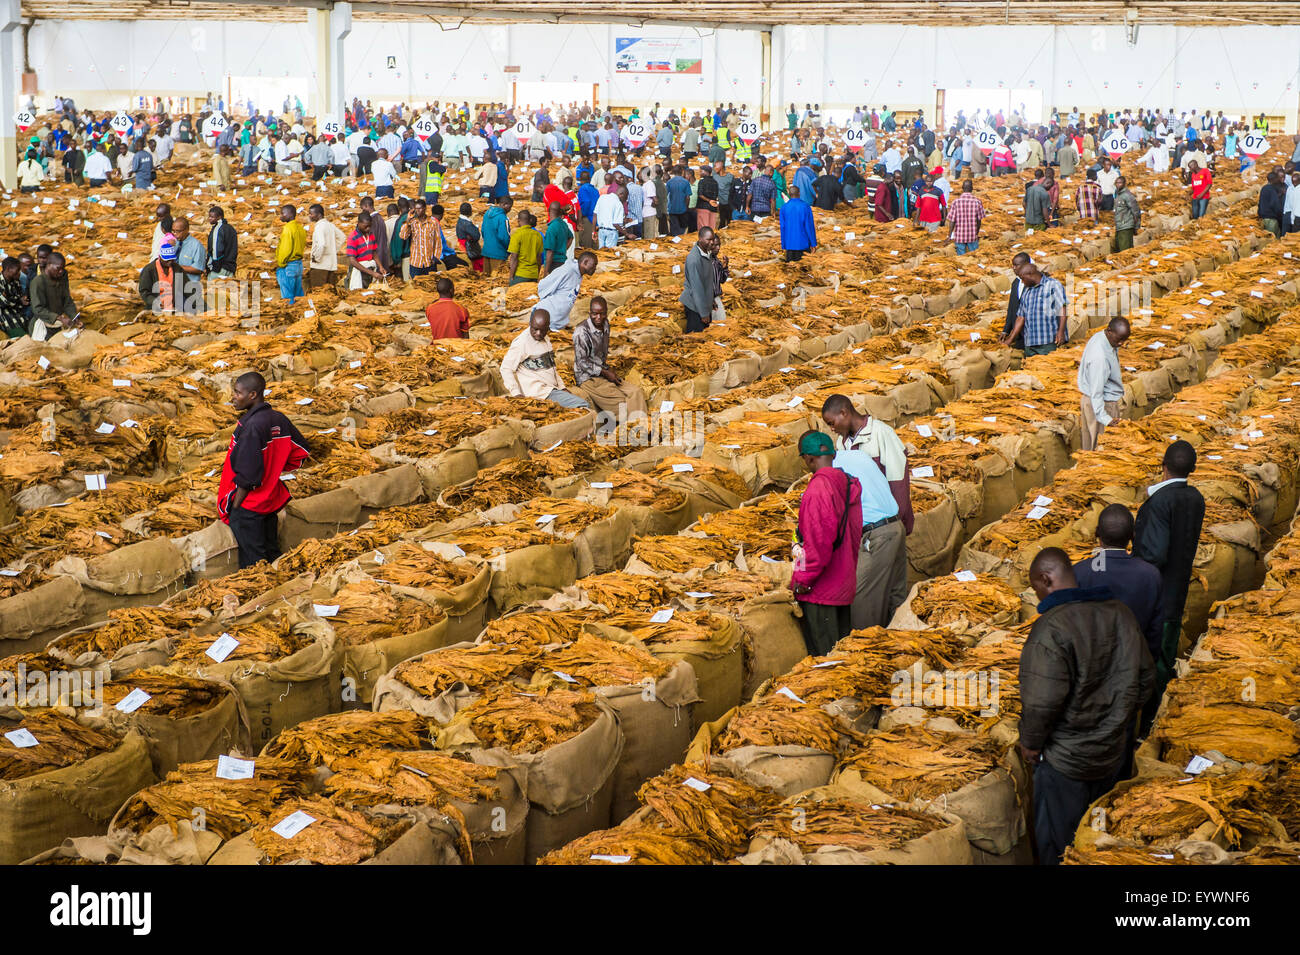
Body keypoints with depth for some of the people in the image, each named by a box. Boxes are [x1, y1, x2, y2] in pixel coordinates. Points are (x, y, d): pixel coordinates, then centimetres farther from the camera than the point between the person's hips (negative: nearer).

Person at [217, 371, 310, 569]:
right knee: (272, 554, 16)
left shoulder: (251, 426, -22)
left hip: (248, 506, -8)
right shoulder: (279, 420, 2)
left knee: (251, 562, -1)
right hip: (272, 501, 8)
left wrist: (234, 508, -14)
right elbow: (302, 451, 14)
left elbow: (247, 475, -22)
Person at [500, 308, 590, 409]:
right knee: (582, 405, -21)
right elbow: (506, 368, -12)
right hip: (541, 392, -9)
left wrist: (562, 388, 16)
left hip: (553, 389, 9)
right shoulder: (522, 342, -10)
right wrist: (517, 393, -21)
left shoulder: (545, 340, 16)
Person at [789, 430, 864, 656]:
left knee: (822, 652, -2)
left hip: (821, 589, -9)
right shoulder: (849, 485, 8)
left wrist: (802, 579, -12)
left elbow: (819, 542, -21)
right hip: (844, 586, 9)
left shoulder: (818, 488, -19)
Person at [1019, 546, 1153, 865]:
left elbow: (1043, 701, -27)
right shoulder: (1120, 613, -1)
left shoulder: (1051, 628, -25)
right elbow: (1144, 676, 8)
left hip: (1065, 760, -7)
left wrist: (1030, 743, -10)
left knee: (1057, 842, 10)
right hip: (1114, 753, 7)